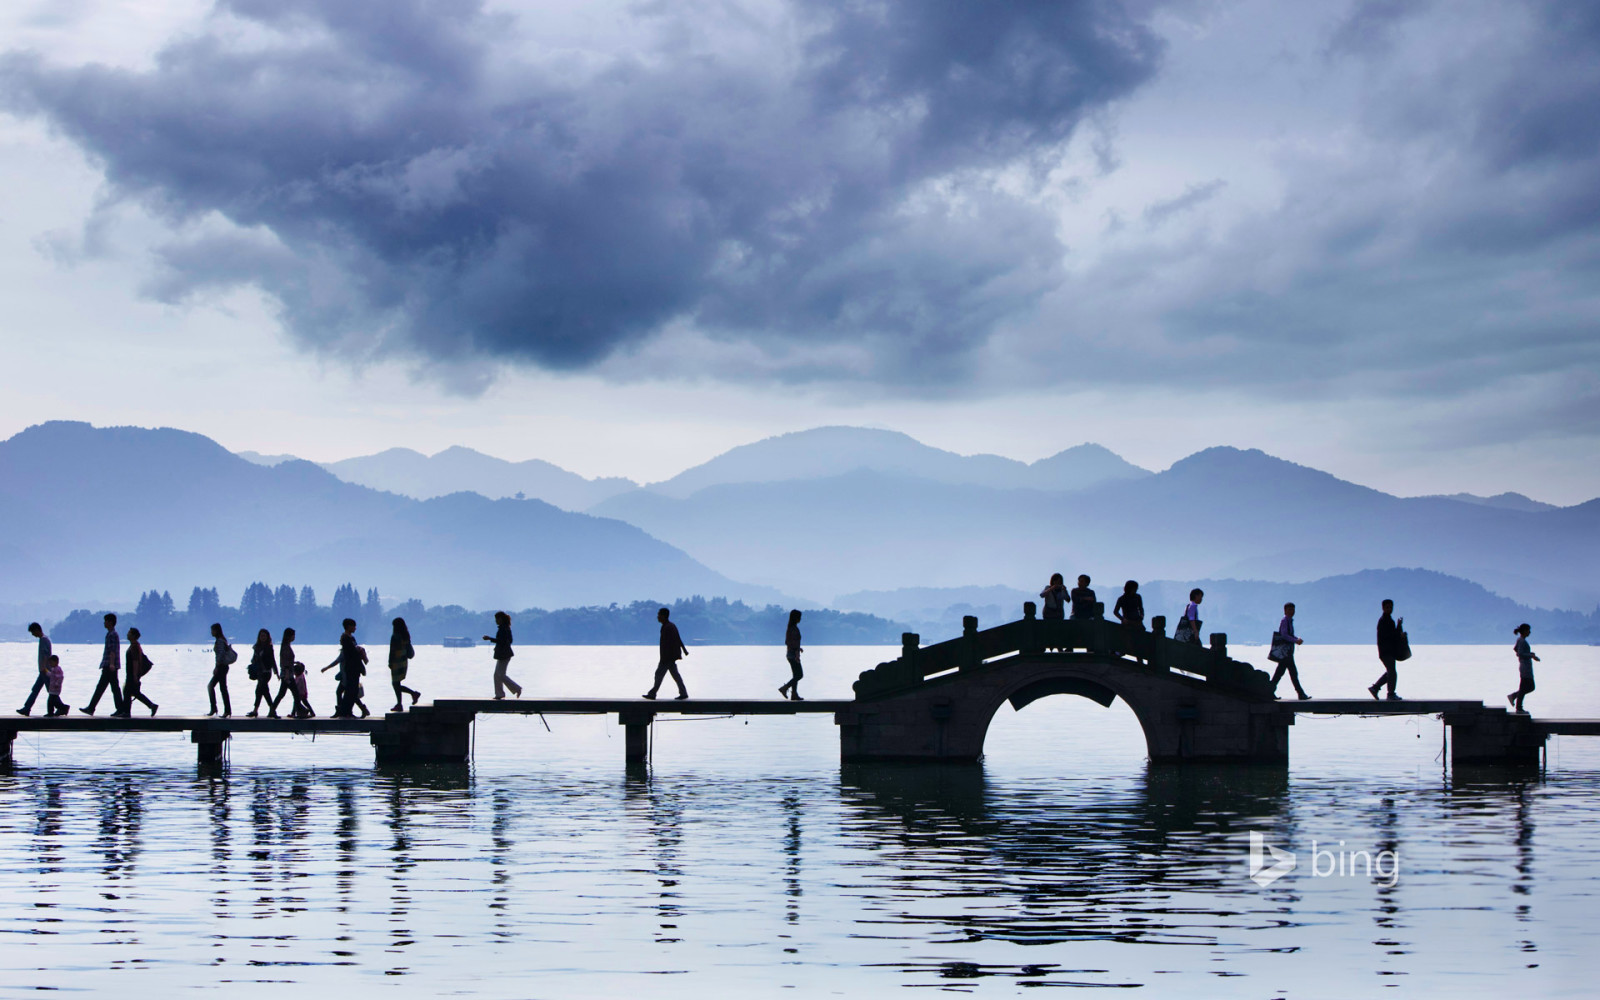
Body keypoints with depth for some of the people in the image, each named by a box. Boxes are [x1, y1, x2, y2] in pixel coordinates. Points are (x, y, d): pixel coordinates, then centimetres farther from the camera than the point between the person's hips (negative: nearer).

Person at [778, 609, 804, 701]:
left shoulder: (789, 628, 11)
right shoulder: (795, 629, -17)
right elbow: (794, 642, -22)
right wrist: (797, 655, -23)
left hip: (789, 654, 9)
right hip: (793, 654, -9)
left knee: (796, 675, 11)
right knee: (799, 675, -5)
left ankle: (794, 694, 9)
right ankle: (784, 688, -9)